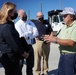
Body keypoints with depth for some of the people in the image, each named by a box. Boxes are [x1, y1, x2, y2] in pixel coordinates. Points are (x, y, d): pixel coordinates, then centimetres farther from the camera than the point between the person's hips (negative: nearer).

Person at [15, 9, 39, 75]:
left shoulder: (31, 23, 5)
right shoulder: (17, 24, -9)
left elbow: (36, 33, -6)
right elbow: (21, 35, -22)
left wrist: (28, 37, -19)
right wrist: (30, 32, -11)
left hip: (29, 46, 5)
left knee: (30, 63, 18)